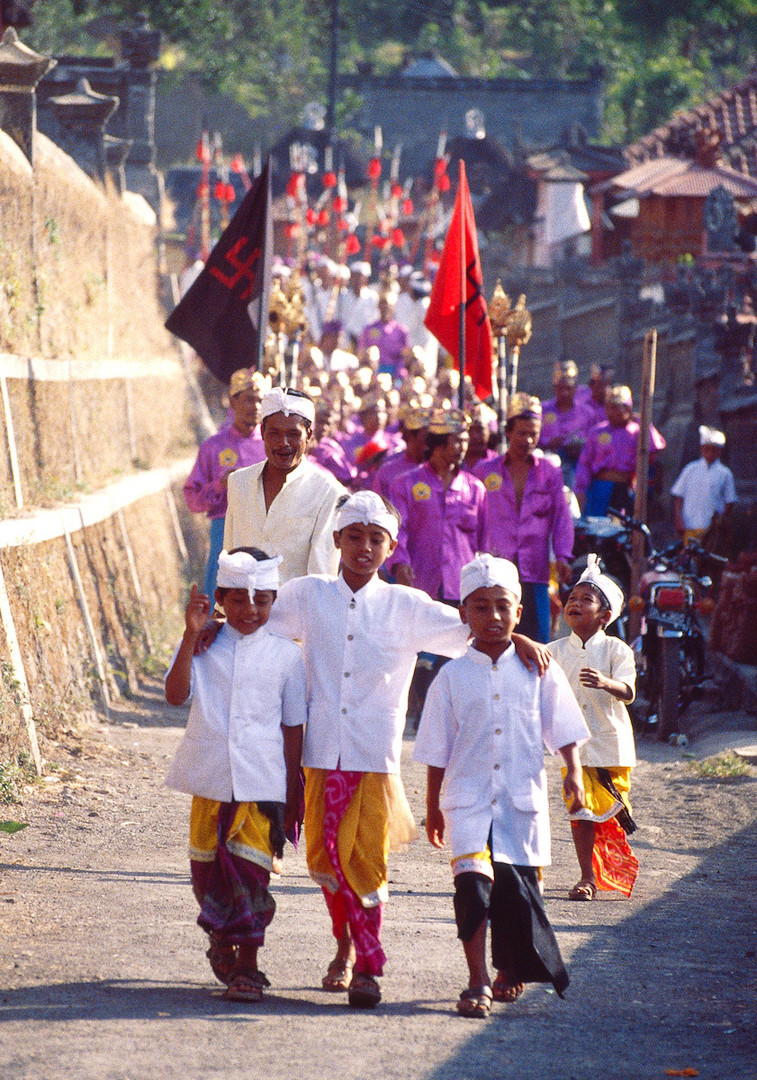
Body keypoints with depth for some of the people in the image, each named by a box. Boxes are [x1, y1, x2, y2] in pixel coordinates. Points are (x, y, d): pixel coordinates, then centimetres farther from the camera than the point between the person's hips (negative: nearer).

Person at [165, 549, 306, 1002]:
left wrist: (292, 794, 6)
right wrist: (192, 635, -20)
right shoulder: (204, 647, 3)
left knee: (250, 873, -6)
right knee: (207, 867, 11)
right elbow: (176, 694, -13)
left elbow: (293, 726, 6)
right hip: (211, 781, 2)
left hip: (262, 783, -2)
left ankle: (247, 966, 3)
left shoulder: (287, 655, 2)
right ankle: (221, 938, 36)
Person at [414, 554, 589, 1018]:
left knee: (519, 887, 4)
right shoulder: (453, 676, 3)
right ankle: (478, 982, -12)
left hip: (523, 800, 1)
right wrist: (433, 807, 11)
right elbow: (438, 751, 9)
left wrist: (574, 772, -8)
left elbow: (563, 729, 7)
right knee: (473, 880, -16)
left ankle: (511, 970, 28)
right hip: (469, 798, -1)